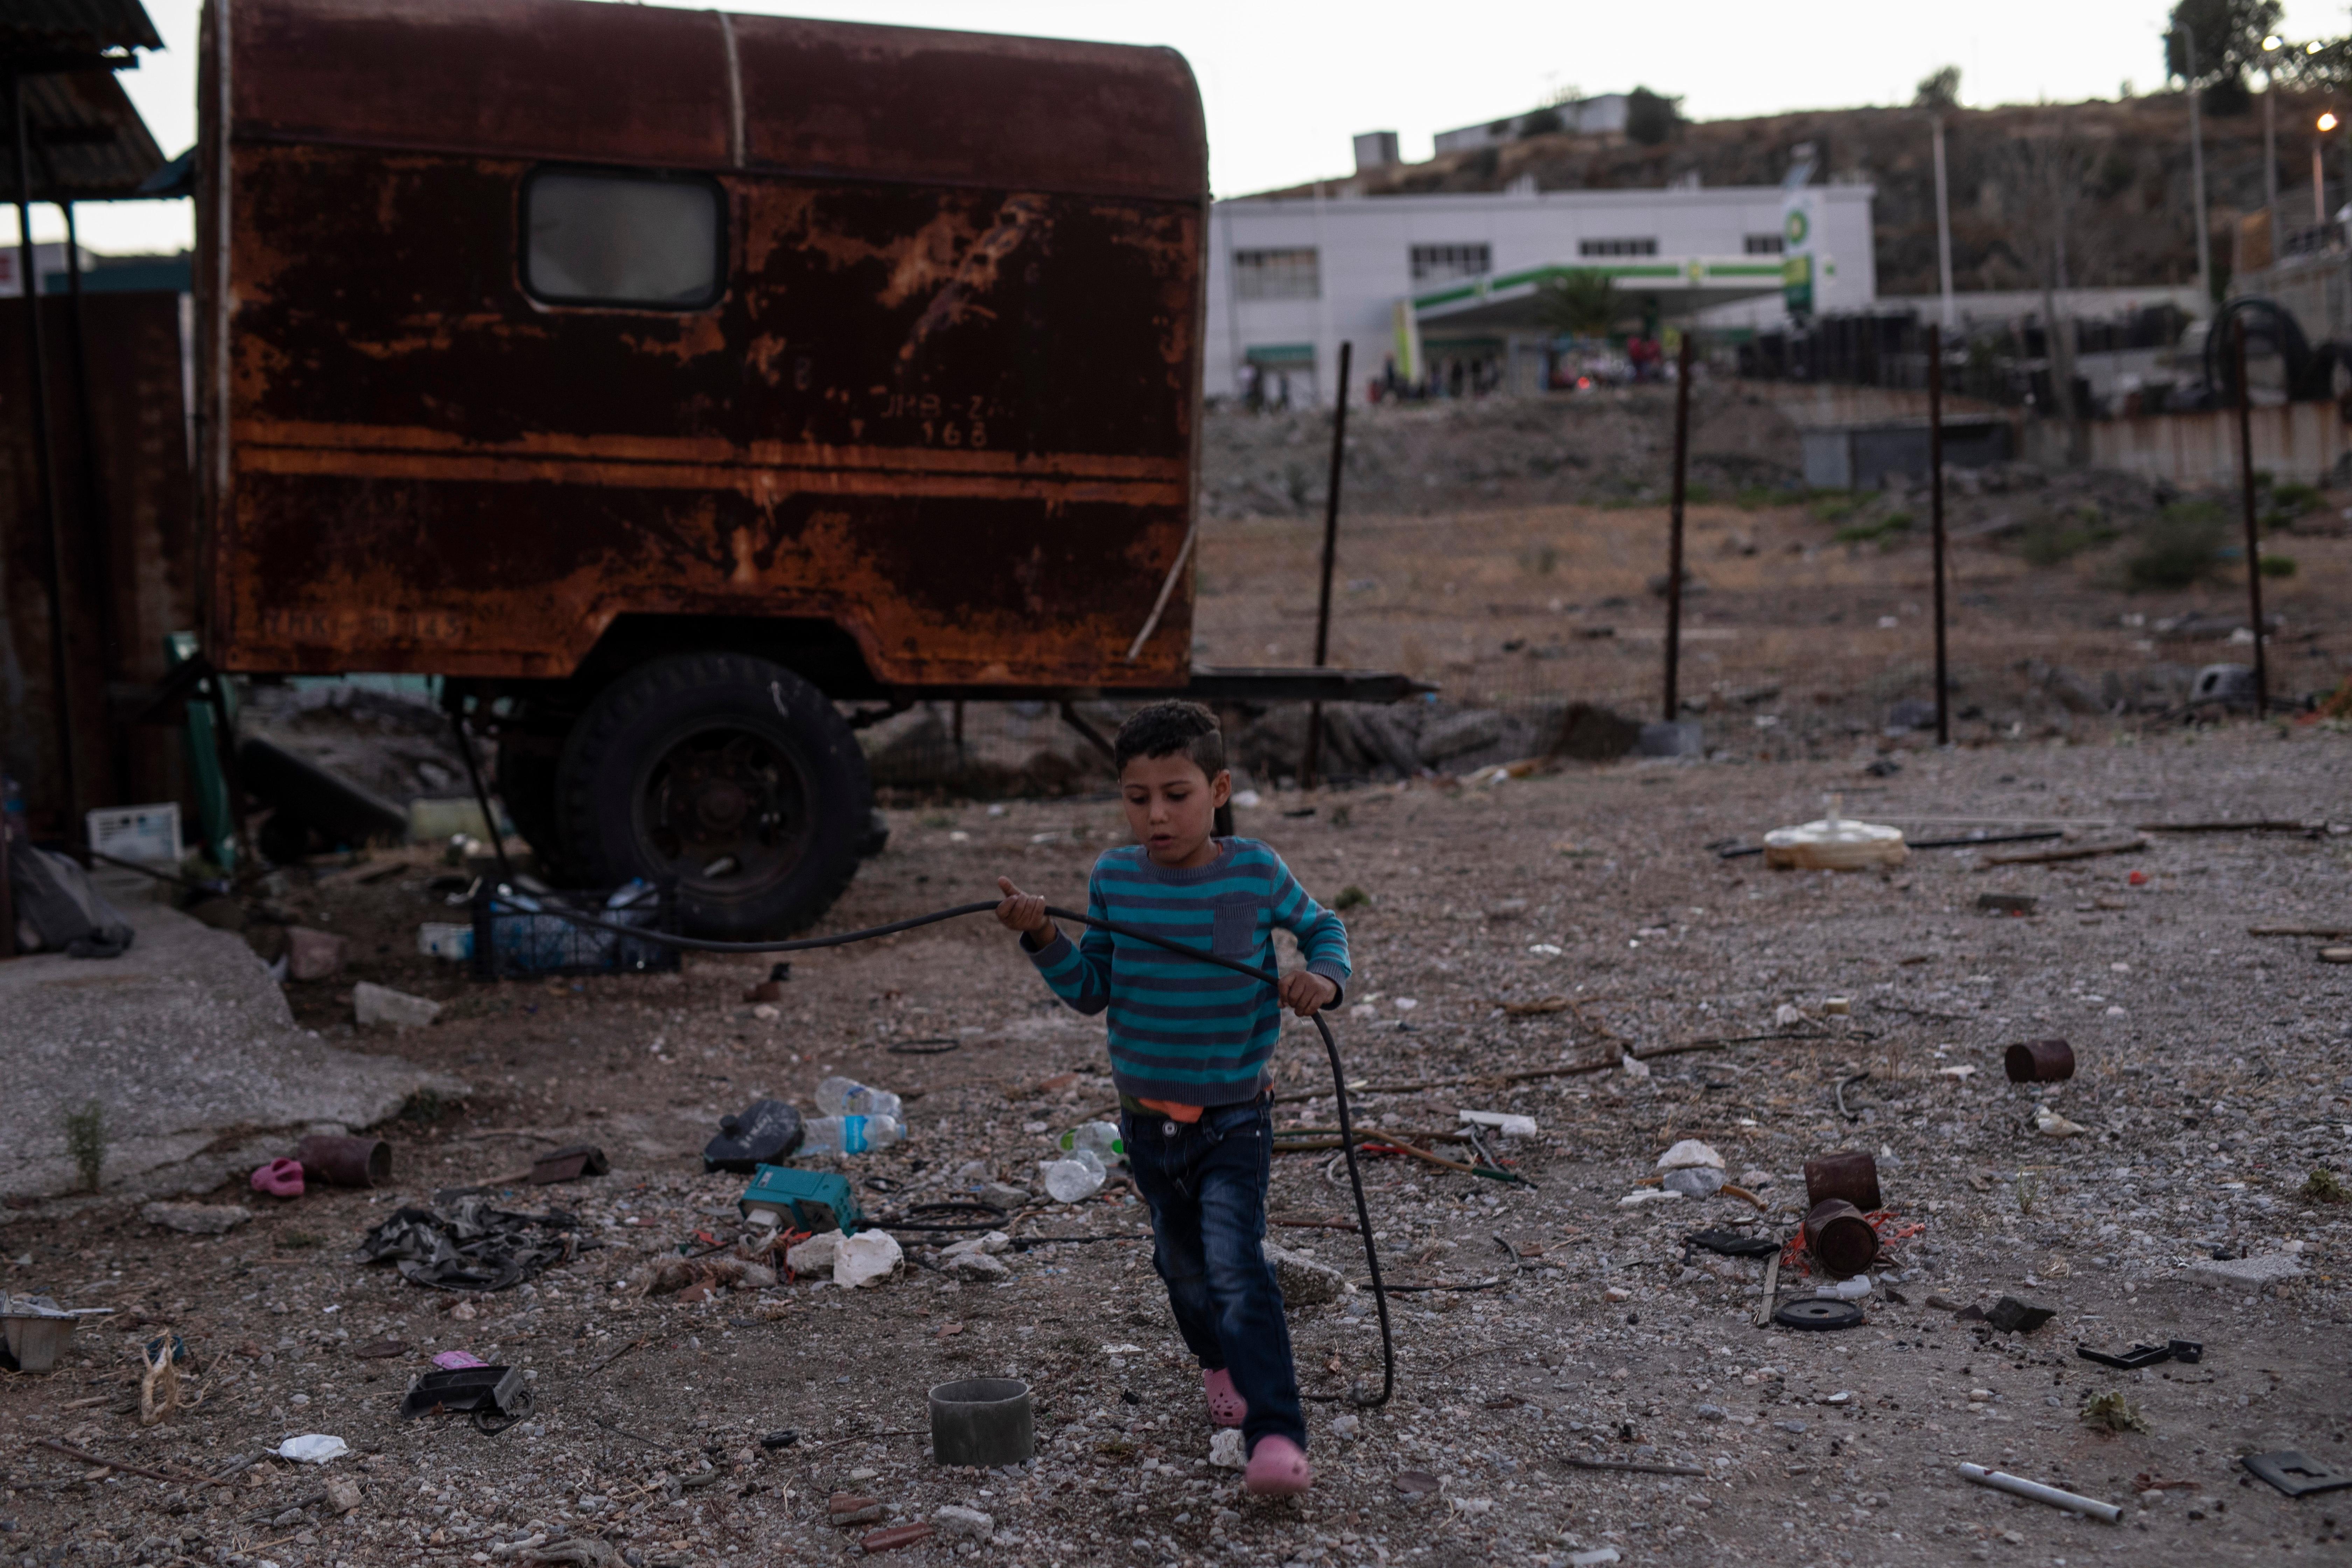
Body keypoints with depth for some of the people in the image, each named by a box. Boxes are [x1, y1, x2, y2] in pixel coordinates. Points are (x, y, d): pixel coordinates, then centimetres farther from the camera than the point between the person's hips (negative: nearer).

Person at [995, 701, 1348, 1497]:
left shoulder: (1256, 873, -11)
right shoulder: (1114, 878, -4)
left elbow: (1322, 927, 7)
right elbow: (1092, 989, 2)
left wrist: (1324, 976, -14)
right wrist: (1044, 939, -15)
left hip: (1234, 1117, -4)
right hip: (1148, 1118, 4)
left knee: (1236, 1265, -18)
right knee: (1183, 1259, 21)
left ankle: (1278, 1438, -18)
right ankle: (1220, 1364, 50)